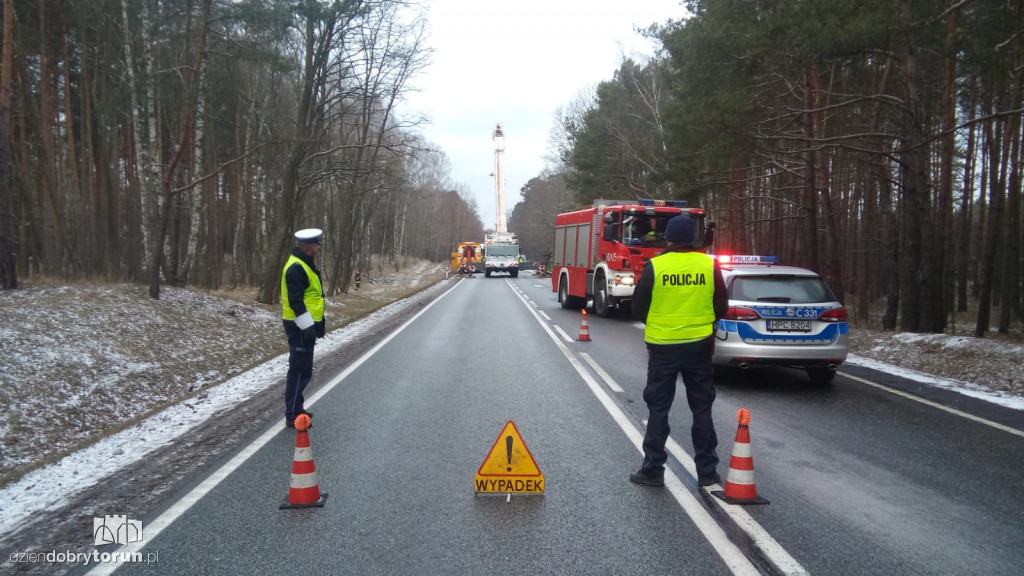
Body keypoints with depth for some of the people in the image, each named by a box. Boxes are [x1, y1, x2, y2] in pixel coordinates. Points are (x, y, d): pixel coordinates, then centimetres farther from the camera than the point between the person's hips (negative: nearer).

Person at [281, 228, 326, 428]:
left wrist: (314, 325, 26)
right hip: (300, 327, -11)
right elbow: (296, 301, -25)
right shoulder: (296, 268, -19)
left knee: (301, 369, 17)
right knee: (300, 370, -7)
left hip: (305, 326, 11)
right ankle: (292, 415, -2)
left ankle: (296, 409, 27)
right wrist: (307, 327, -25)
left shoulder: (304, 265, 15)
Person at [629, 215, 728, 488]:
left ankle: (652, 469, 12)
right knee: (702, 409, 12)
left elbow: (638, 307, -1)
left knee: (658, 409, 8)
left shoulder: (655, 266, -9)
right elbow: (721, 306, 5)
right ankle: (707, 471, 16)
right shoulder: (709, 265, -4)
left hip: (662, 345, -2)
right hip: (699, 344, 2)